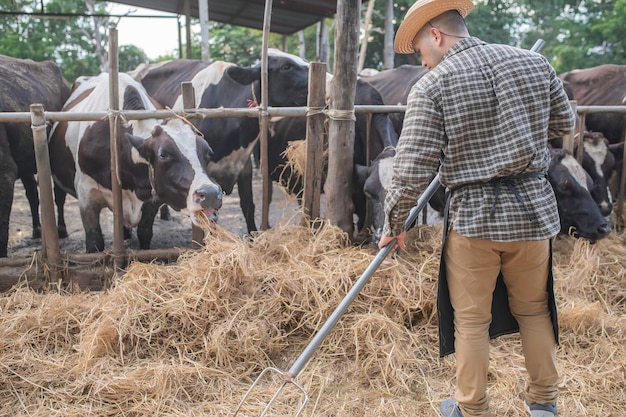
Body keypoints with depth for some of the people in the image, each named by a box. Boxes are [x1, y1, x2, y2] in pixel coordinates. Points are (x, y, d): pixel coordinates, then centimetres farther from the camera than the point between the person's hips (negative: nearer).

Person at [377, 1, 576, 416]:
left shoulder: (431, 86, -10)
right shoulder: (534, 62, 3)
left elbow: (413, 170, -13)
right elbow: (565, 124, 15)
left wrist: (394, 221, 0)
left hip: (471, 215, -4)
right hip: (535, 209, 4)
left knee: (470, 319, 12)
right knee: (534, 309, 21)